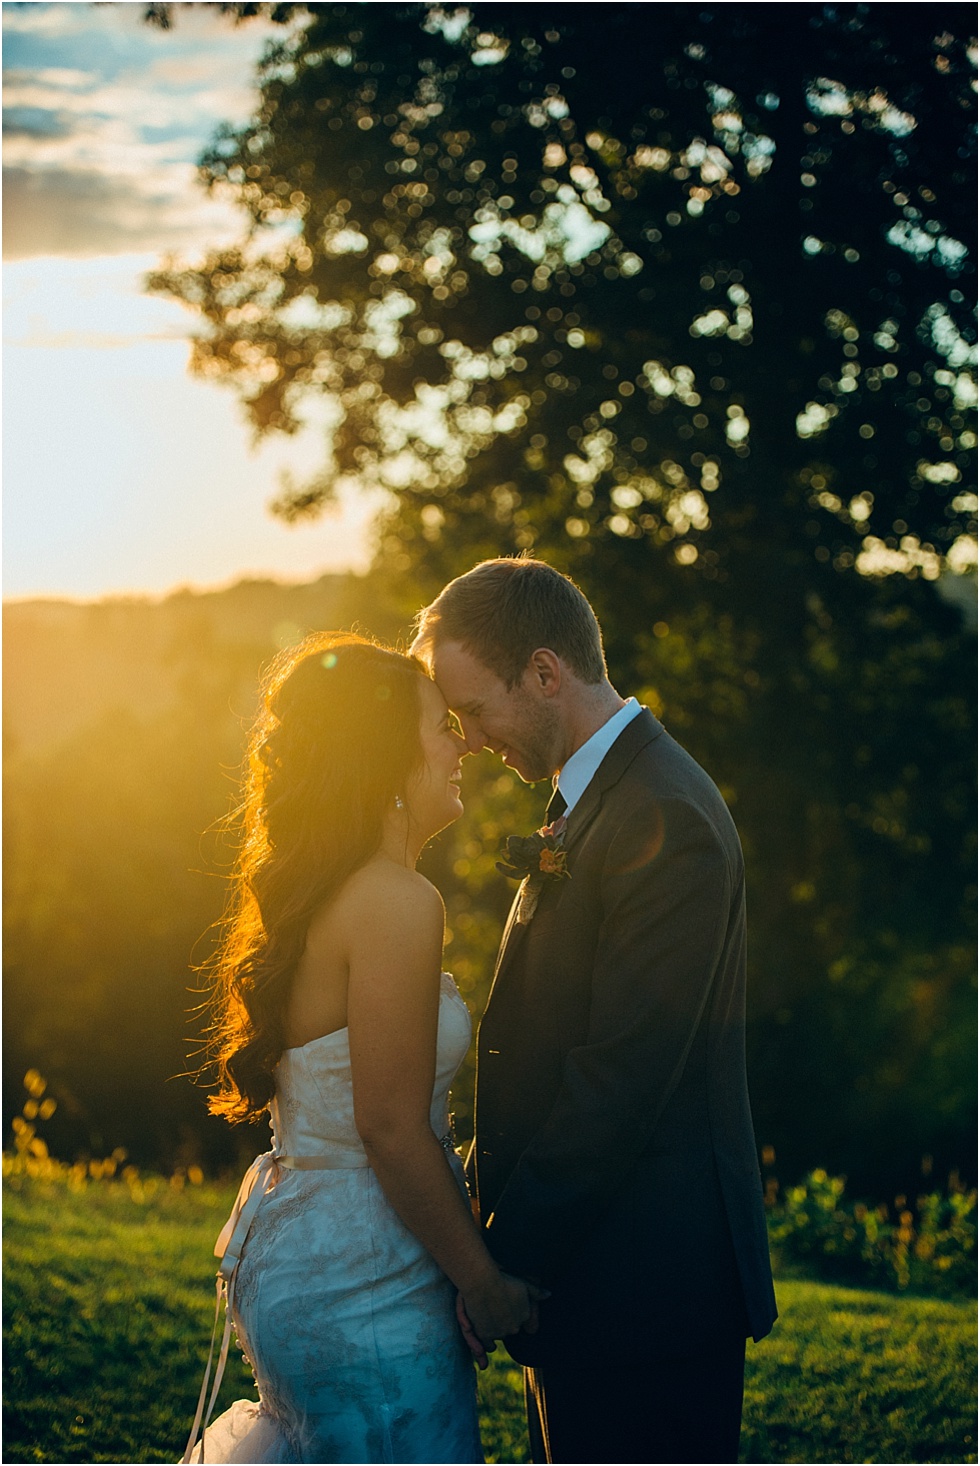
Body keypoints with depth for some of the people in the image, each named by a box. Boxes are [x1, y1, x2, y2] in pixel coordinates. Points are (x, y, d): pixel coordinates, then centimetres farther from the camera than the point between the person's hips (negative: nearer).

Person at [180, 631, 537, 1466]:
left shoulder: (309, 893, 10)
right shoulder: (395, 902, -18)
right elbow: (391, 1130, -20)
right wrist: (486, 1284, -10)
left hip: (289, 1262, 9)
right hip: (363, 1291, -9)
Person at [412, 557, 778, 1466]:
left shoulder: (665, 819, -18)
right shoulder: (592, 802, 14)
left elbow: (623, 1079, -22)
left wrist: (503, 1261, -17)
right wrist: (485, 1193, 8)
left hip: (644, 1291, -10)